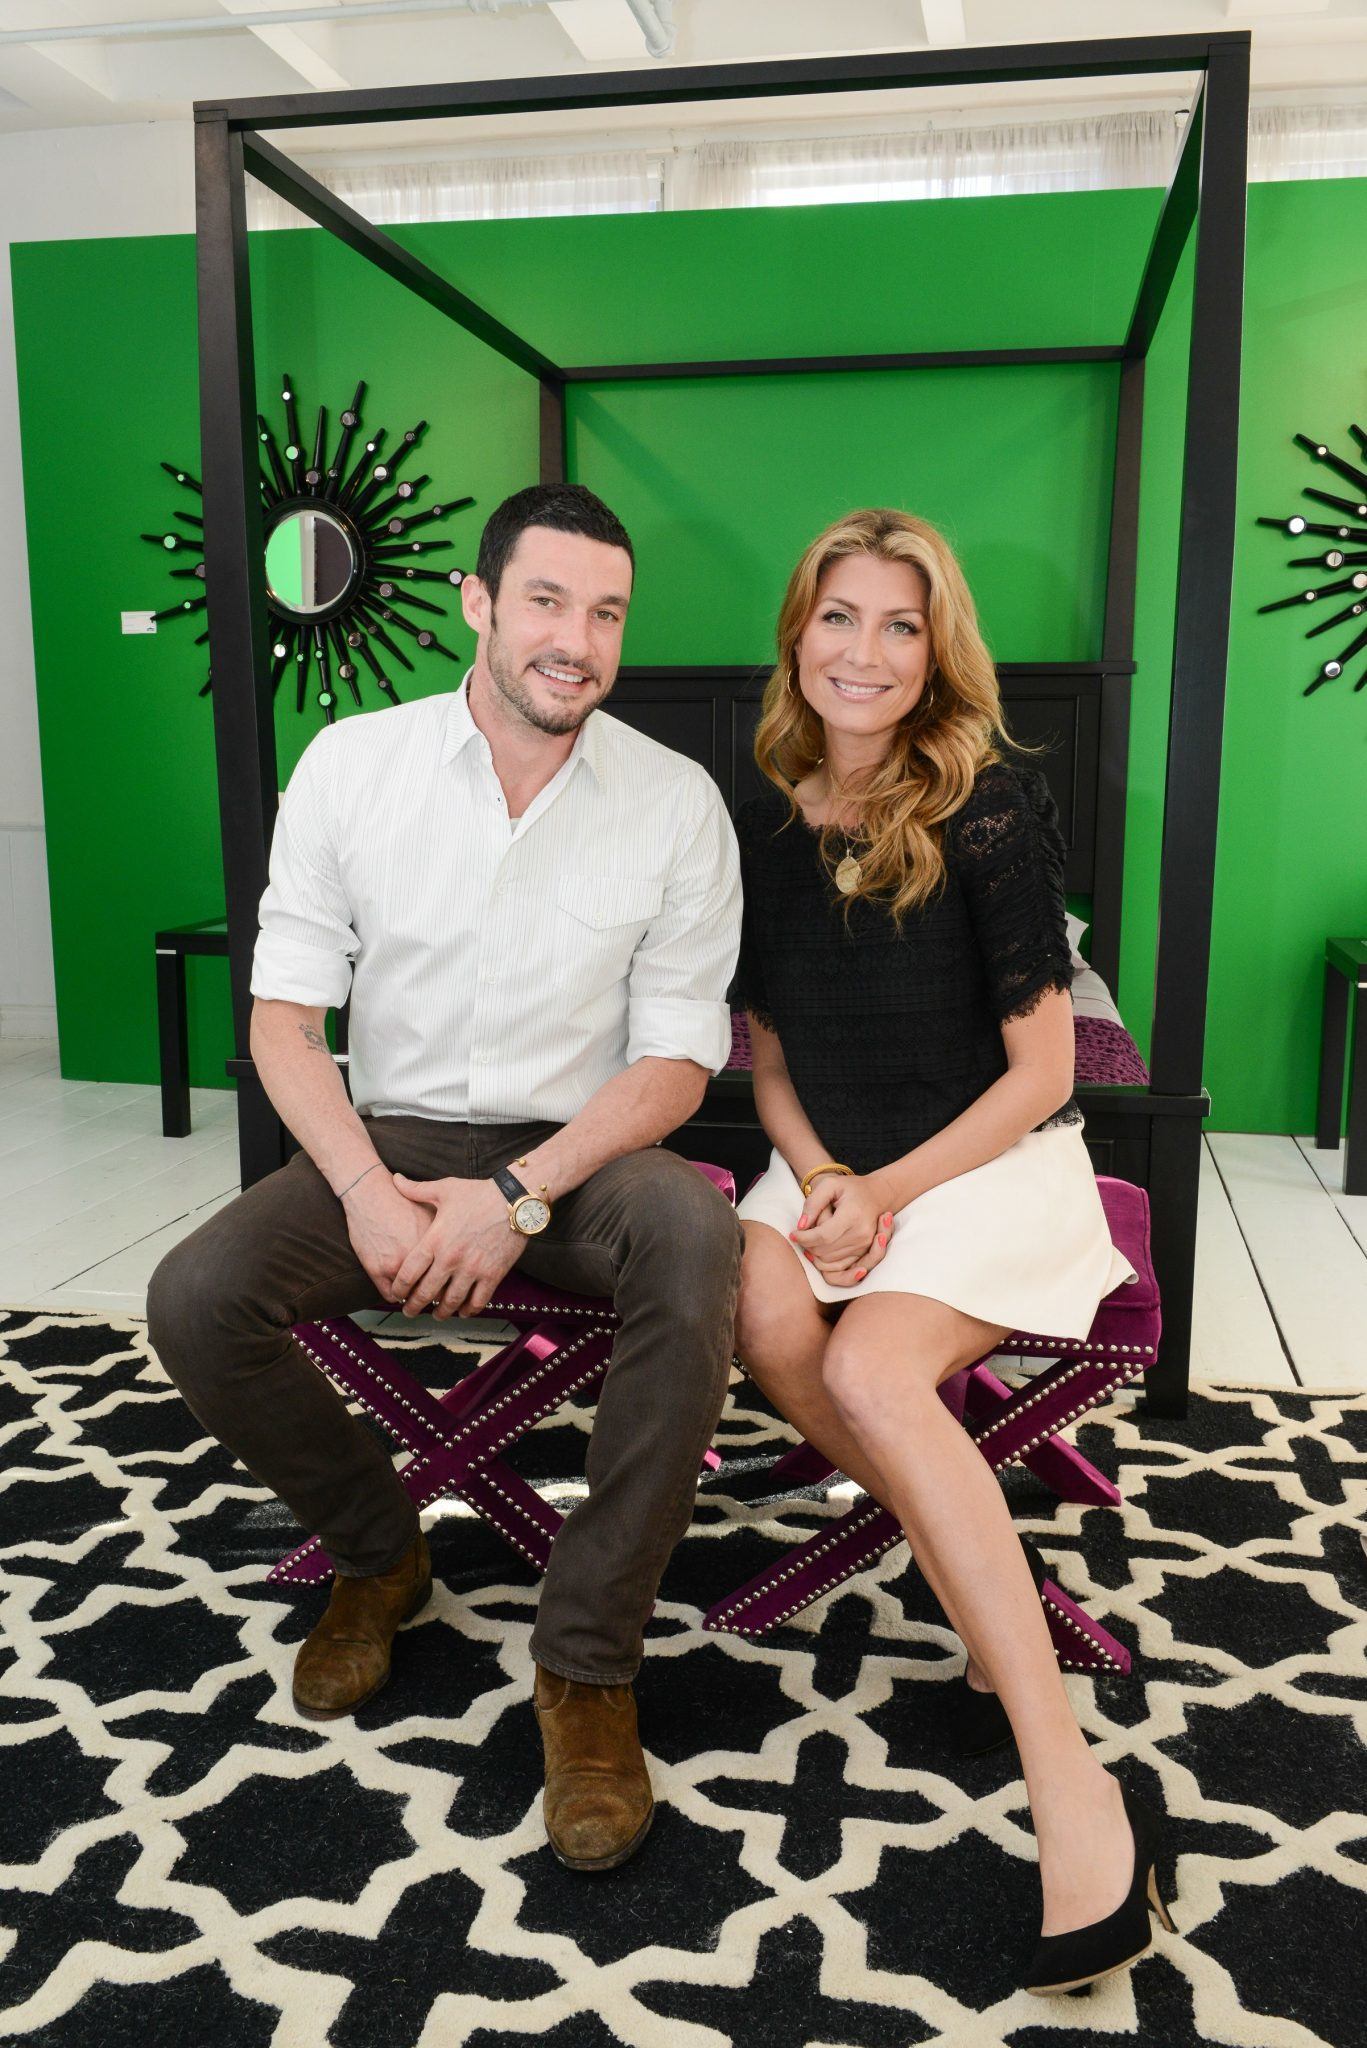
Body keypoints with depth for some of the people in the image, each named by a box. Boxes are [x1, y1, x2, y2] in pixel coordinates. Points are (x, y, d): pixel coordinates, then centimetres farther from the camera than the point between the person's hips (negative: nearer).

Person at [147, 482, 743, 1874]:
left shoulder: (676, 802, -6)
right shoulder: (350, 764, -3)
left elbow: (676, 1058, -7)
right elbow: (283, 1015, -3)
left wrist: (518, 1196, -21)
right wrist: (367, 1187, -20)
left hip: (581, 1151, -1)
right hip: (390, 1142, 2)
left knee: (695, 1237, -35)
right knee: (194, 1303, -23)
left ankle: (586, 1662, -18)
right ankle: (378, 1554, 9)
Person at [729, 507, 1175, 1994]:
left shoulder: (987, 810, -11)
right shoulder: (761, 820, 3)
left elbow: (1041, 1067, -9)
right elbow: (763, 1047, 10)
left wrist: (890, 1190, -14)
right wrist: (816, 1172, -7)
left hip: (994, 1165, -4)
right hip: (835, 1164, 5)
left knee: (870, 1368, -29)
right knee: (764, 1319, -27)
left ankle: (1071, 1787, -23)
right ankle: (986, 1593, -6)